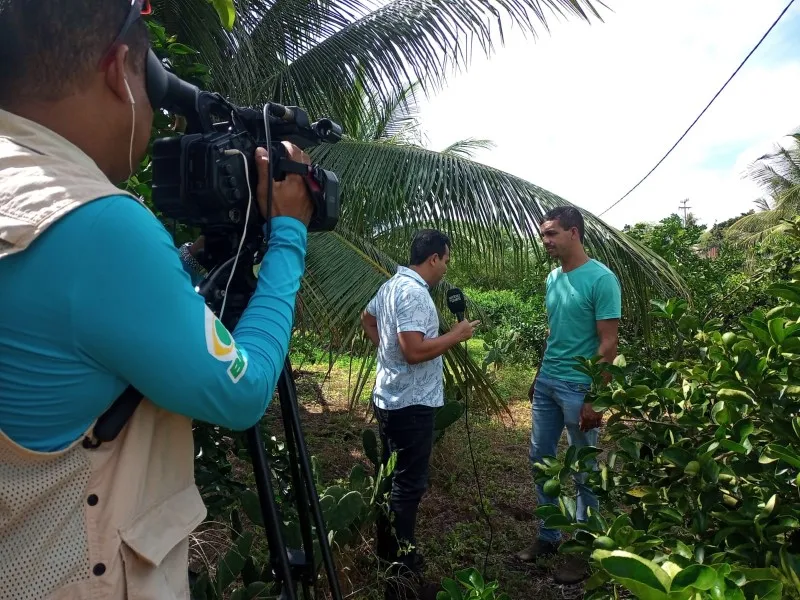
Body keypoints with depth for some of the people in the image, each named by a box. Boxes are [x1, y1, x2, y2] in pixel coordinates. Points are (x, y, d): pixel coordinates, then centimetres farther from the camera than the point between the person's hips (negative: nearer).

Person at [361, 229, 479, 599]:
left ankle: (388, 551, 34)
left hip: (390, 398, 10)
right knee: (409, 484, 0)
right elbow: (415, 351, -29)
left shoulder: (391, 284, 10)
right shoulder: (414, 293, -22)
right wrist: (457, 335, -17)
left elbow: (367, 319, 26)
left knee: (393, 477, 20)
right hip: (411, 404, -10)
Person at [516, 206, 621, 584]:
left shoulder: (601, 279, -15)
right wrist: (538, 376, 16)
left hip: (578, 388, -7)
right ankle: (549, 536, 33)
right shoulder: (552, 278, 7)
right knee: (540, 458, 15)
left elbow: (608, 345, -16)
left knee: (583, 471, 8)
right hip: (546, 383, 7)